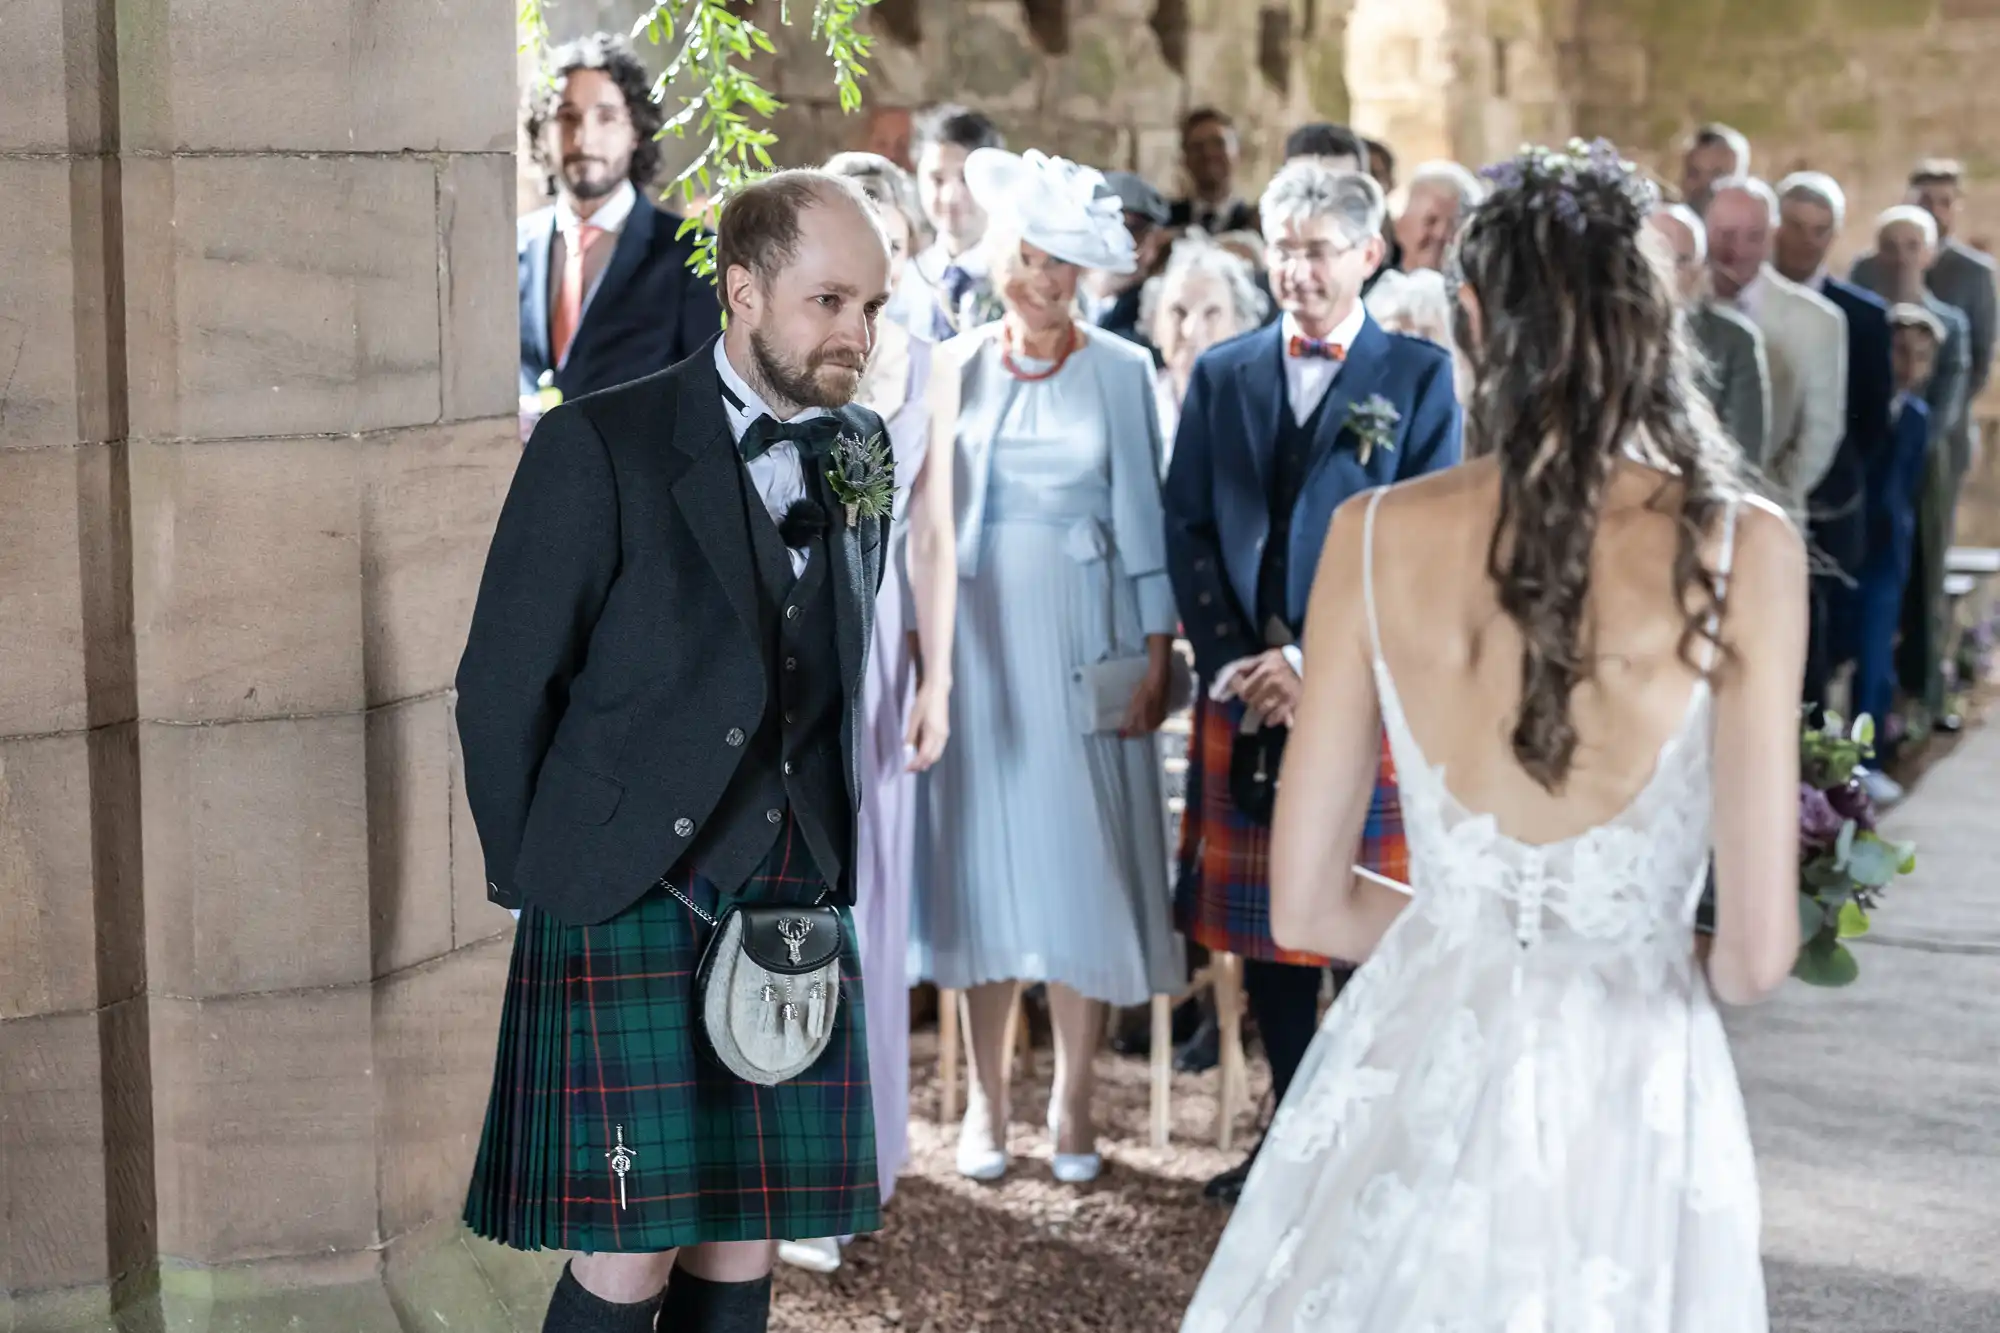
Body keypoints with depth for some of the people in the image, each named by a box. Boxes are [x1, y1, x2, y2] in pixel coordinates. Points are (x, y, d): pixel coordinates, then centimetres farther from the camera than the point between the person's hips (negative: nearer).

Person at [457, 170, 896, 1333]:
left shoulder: (861, 453, 8)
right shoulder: (600, 447, -8)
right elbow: (503, 685, -4)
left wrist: (831, 866, 9)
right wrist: (534, 879, 0)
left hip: (797, 916, 5)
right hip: (631, 903, -5)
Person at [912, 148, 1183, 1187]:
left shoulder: (1120, 371, 1)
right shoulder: (954, 368, 5)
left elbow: (1142, 514, 1)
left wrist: (1157, 651, -4)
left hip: (1083, 643, -1)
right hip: (976, 637, 1)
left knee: (1080, 865, 2)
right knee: (982, 860, 6)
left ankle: (1072, 1101, 13)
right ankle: (986, 1098, 16)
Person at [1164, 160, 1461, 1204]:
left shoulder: (1419, 375, 1)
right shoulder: (1221, 374, 12)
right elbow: (1187, 529, 7)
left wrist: (1318, 664, -13)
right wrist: (1229, 662, -6)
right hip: (1244, 690, 4)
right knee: (1265, 922, 9)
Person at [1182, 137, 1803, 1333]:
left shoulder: (1375, 536, -6)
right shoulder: (1744, 551, -12)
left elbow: (1306, 904, -1)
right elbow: (1758, 949, -12)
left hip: (1414, 1064, 2)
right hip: (1627, 1090, -1)